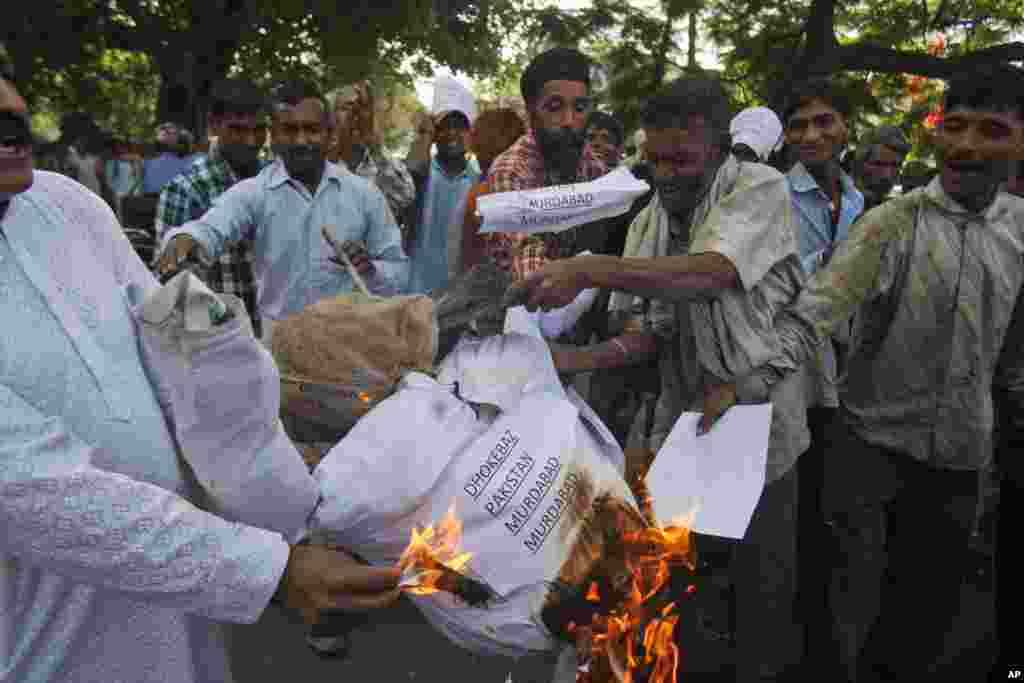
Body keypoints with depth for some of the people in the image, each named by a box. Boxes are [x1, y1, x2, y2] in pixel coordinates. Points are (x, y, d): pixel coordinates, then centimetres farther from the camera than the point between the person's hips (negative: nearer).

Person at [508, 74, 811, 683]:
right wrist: (579, 359, -13)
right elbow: (655, 333, 3)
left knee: (762, 581, 9)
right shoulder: (651, 220, 5)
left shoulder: (760, 189, -12)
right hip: (681, 420, 5)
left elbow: (709, 273, -32)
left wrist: (589, 269, -40)